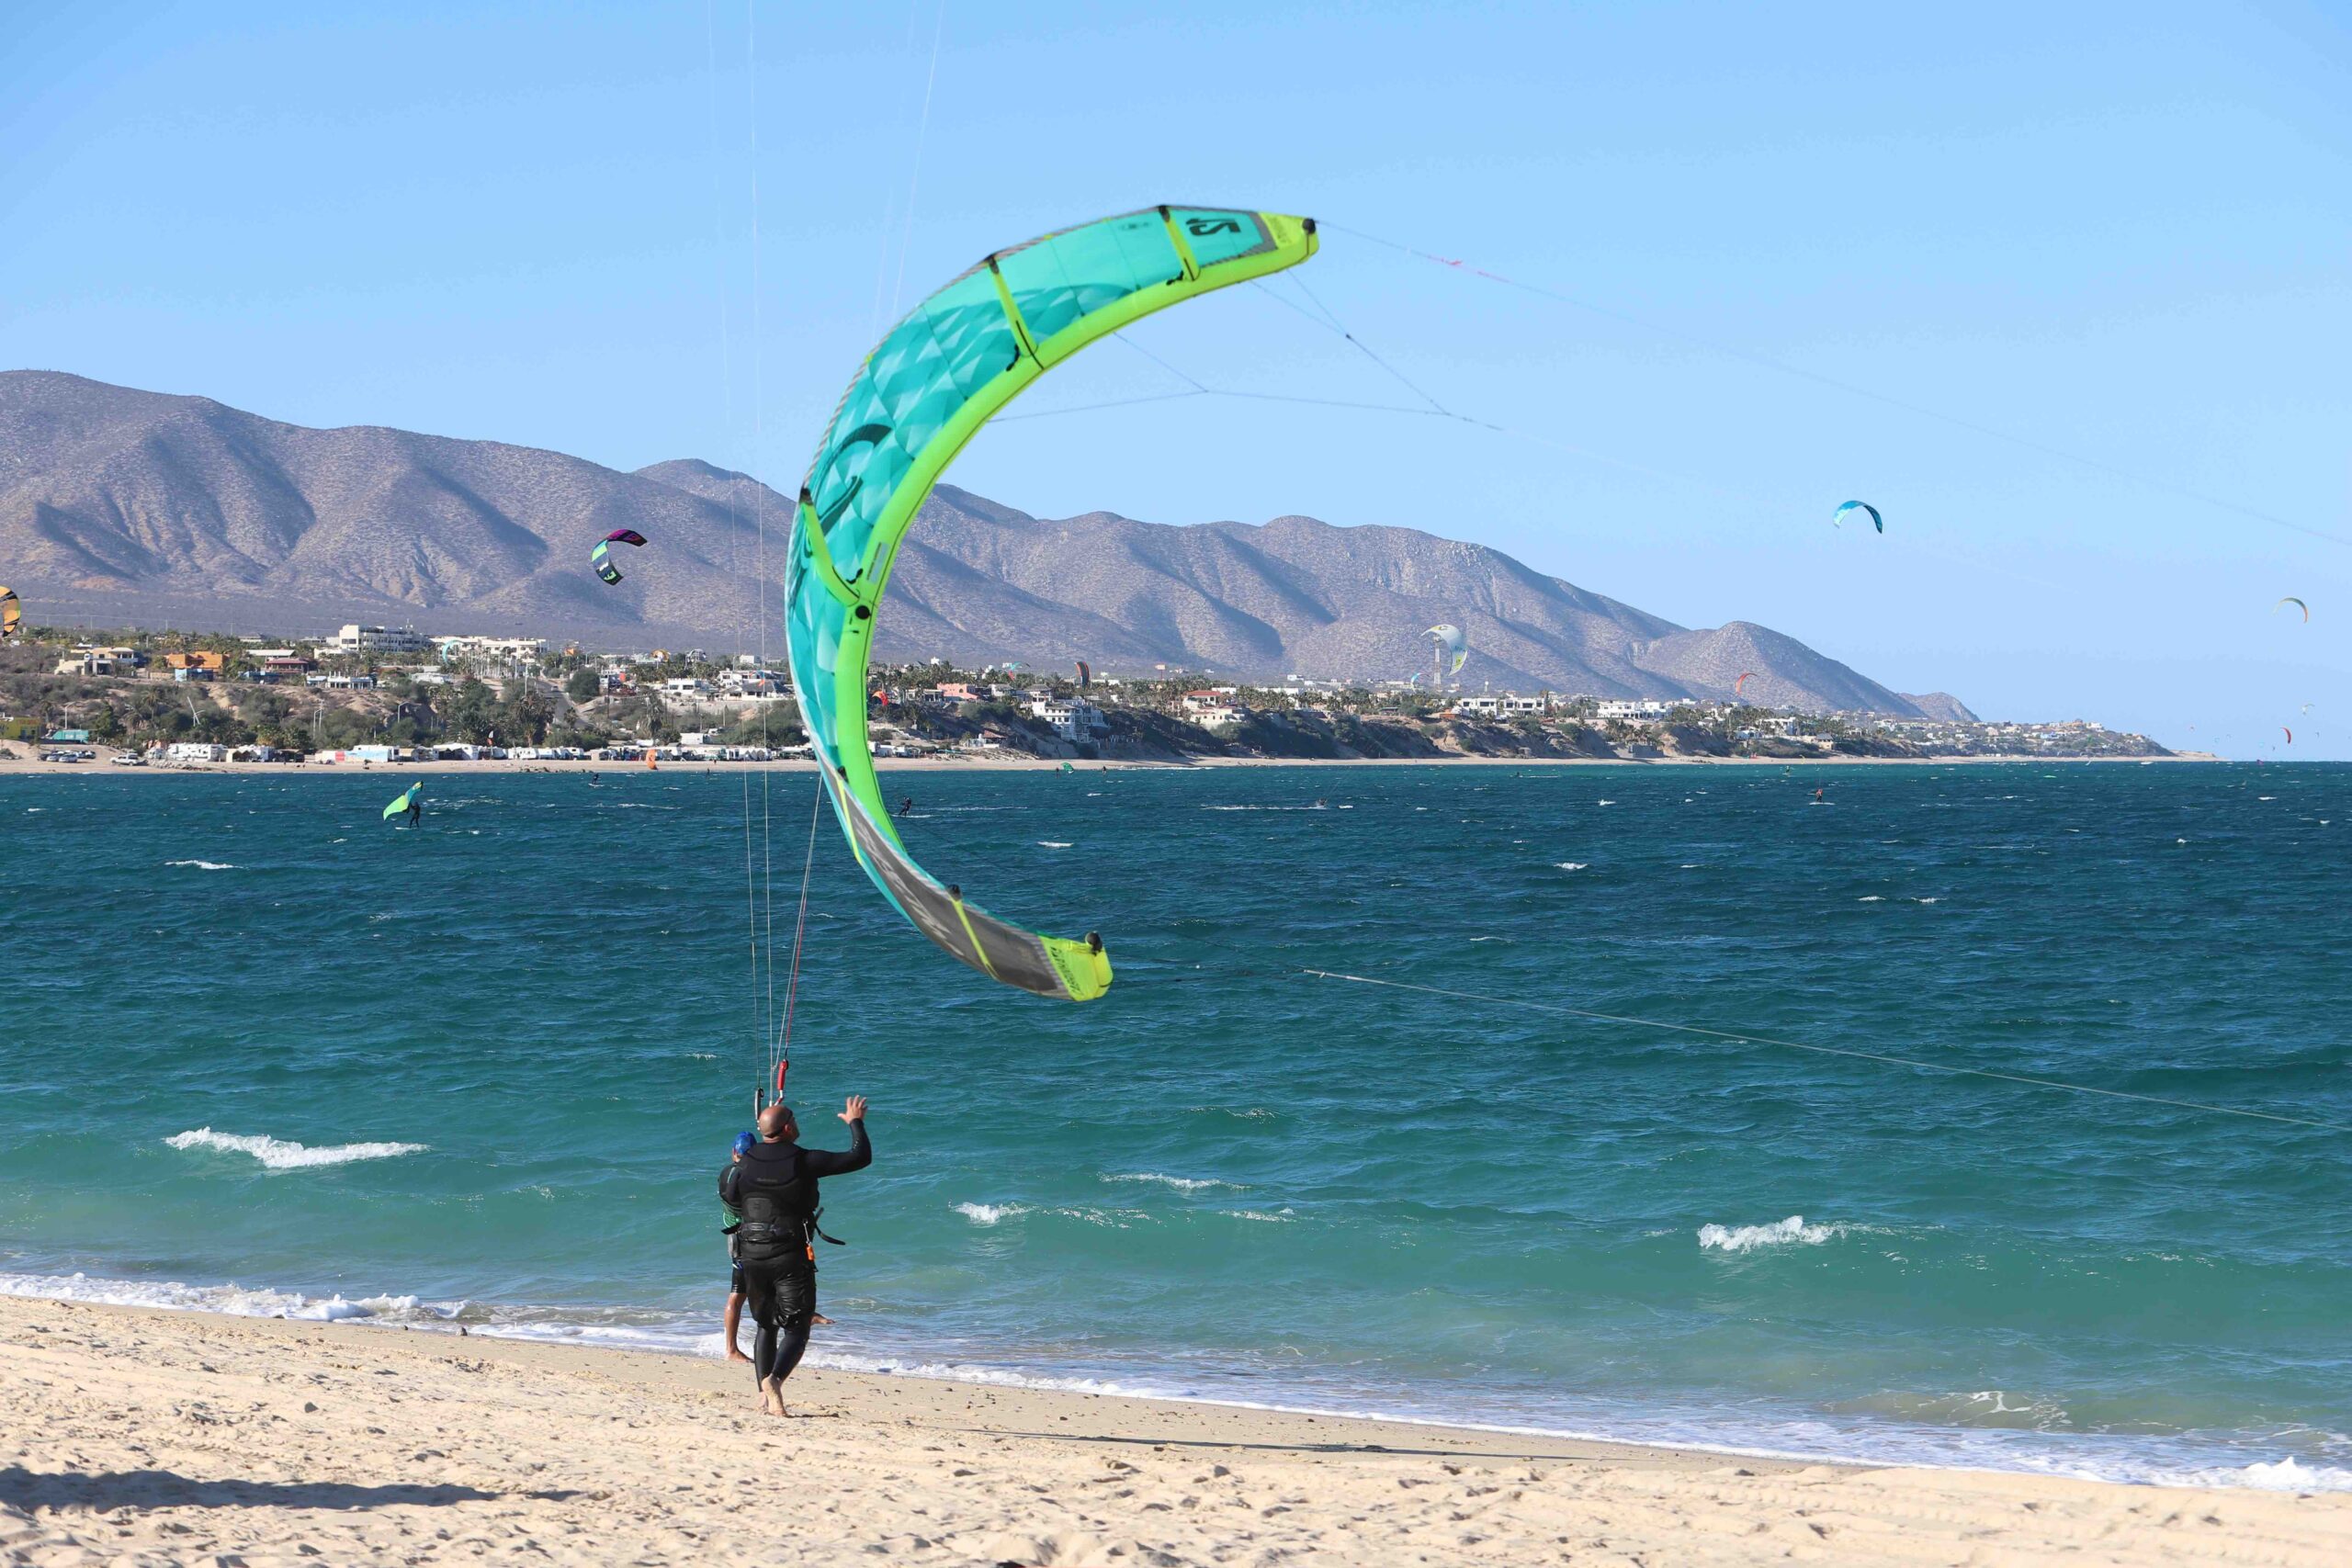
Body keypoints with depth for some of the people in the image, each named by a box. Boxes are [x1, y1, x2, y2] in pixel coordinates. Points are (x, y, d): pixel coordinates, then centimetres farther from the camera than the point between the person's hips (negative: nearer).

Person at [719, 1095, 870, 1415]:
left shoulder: (744, 1163, -1)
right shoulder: (805, 1161, -12)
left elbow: (729, 1199, 16)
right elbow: (860, 1158, -6)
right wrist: (856, 1122, 9)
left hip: (752, 1256, 4)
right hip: (791, 1257, -4)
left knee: (766, 1326, 19)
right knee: (796, 1329, -1)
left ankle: (764, 1395, 14)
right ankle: (774, 1380, -27)